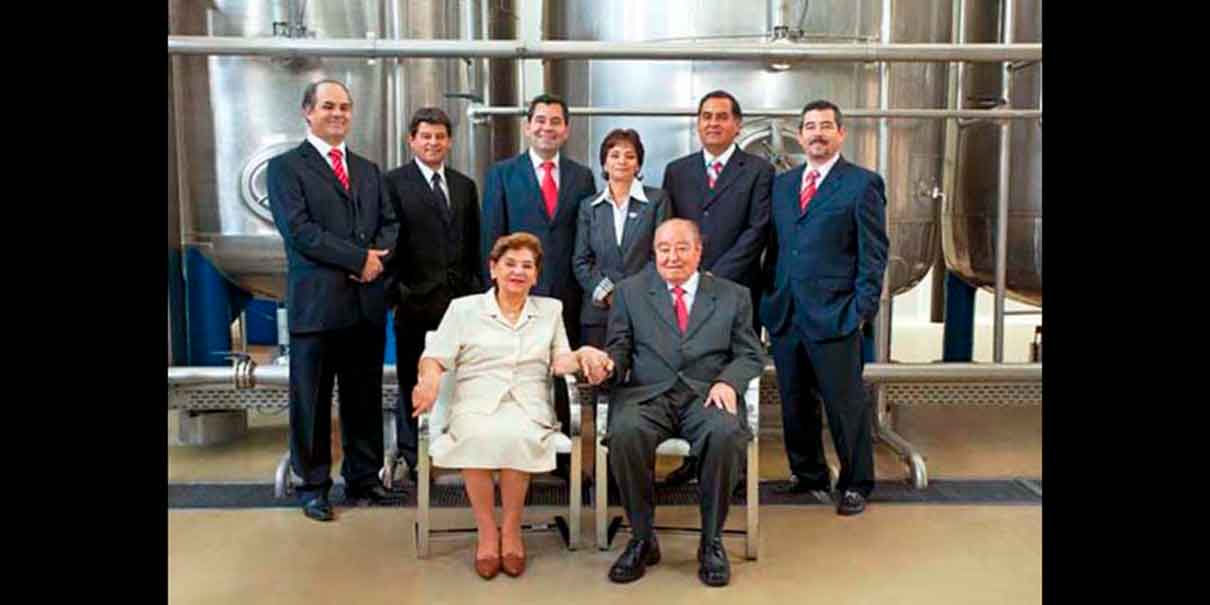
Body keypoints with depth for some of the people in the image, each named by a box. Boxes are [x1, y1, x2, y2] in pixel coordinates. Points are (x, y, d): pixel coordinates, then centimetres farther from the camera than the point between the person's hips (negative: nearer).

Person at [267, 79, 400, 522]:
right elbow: (299, 230, -11)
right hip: (316, 303, -5)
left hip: (367, 302, 5)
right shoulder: (285, 167, 0)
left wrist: (377, 256, -10)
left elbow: (389, 223, 12)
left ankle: (363, 477, 24)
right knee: (312, 401, 5)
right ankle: (313, 486, 18)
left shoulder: (368, 170, 18)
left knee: (365, 398, 11)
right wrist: (360, 257, -13)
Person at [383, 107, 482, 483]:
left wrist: (478, 289, 8)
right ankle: (412, 458, 19)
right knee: (412, 380, 7)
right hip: (416, 298, -3)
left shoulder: (465, 186, 15)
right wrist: (394, 293, -9)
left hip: (461, 297, 3)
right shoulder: (394, 183, 1)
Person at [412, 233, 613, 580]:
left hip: (528, 406, 1)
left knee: (516, 436, -35)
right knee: (480, 436, -36)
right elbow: (434, 358, 8)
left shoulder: (551, 309, 20)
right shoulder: (464, 308, 14)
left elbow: (559, 363, 15)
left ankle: (511, 528, -17)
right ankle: (486, 531, -18)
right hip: (476, 404, 0)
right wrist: (430, 380, -15)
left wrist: (583, 355, -7)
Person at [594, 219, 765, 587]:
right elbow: (620, 347, 12)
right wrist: (609, 364, -12)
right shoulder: (630, 291, 17)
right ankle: (642, 539, -12)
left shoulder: (732, 295, 16)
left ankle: (712, 541, -12)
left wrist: (728, 381, -10)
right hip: (647, 393, 0)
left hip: (707, 394, 0)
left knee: (726, 434, -33)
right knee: (625, 432, -33)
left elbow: (750, 355, 11)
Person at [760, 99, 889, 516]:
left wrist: (862, 310, -10)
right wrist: (767, 299, 9)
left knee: (846, 403, 3)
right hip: (784, 314, 5)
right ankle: (808, 474, 30)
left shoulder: (863, 184, -1)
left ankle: (855, 484, 18)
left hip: (834, 316, -5)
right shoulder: (782, 184, 15)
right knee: (795, 403, 13)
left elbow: (874, 253, -4)